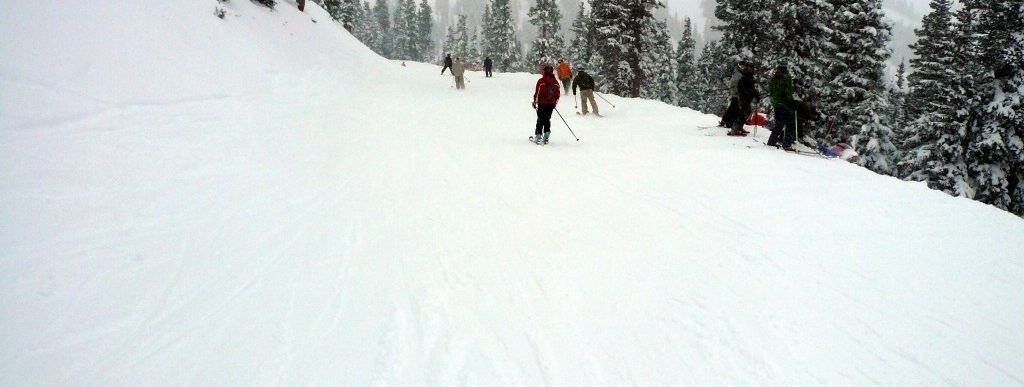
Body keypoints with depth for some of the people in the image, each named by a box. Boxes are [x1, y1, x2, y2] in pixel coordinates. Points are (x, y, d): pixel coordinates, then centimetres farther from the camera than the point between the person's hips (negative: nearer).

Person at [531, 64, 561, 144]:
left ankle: (538, 137, 2)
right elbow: (557, 94, 9)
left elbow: (537, 93, -9)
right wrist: (555, 103, 22)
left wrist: (535, 102, 2)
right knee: (547, 120, 11)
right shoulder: (555, 82, 5)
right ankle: (546, 137, 7)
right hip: (551, 104, 4)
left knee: (540, 120, 2)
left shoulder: (541, 81, -9)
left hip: (542, 103, -4)